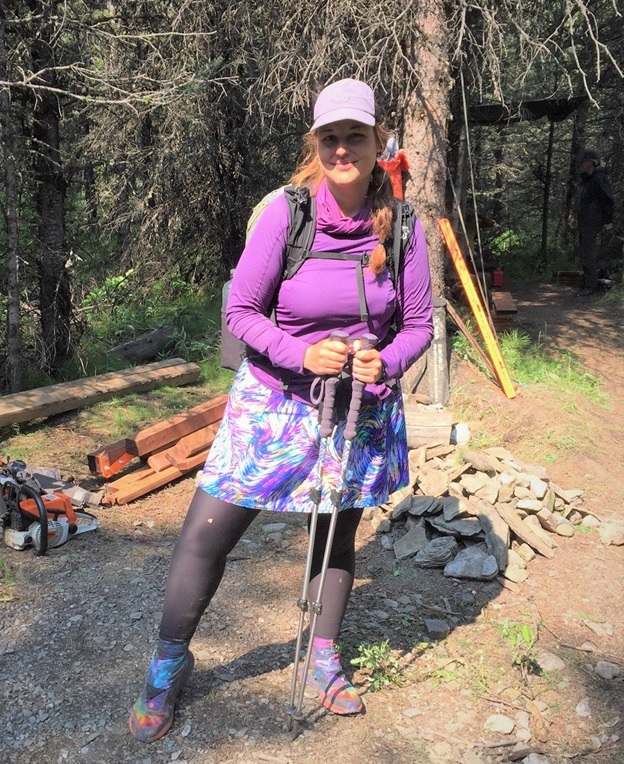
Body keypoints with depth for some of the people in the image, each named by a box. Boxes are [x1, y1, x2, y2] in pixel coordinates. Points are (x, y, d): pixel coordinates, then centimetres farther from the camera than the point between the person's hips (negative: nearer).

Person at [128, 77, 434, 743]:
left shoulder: (400, 225, -7)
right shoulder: (285, 213, -14)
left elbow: (419, 323, 1)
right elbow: (240, 311, -9)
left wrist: (386, 363, -20)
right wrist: (302, 353, -24)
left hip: (361, 409, 2)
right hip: (276, 400, -2)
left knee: (337, 536, 18)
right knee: (203, 538, -1)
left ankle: (323, 657, 42)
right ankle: (169, 663, 25)